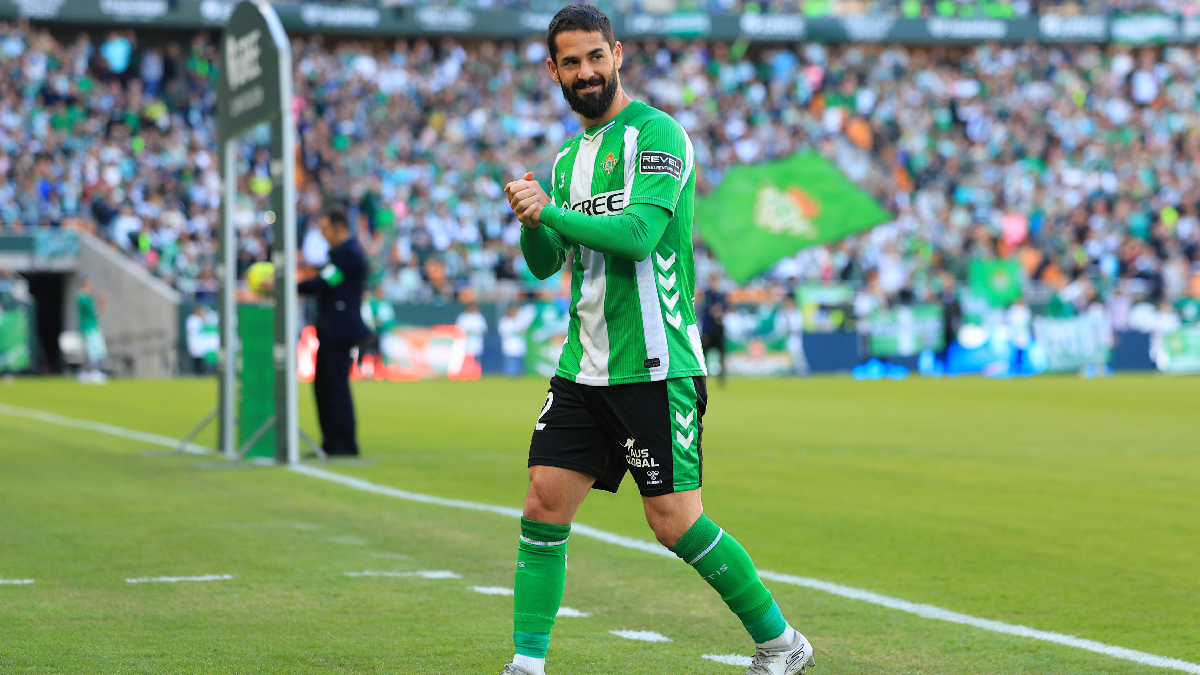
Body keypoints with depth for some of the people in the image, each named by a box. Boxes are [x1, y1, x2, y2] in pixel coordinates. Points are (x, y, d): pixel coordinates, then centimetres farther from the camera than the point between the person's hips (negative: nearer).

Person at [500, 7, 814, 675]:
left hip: (653, 364, -7)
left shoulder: (656, 133, -8)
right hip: (584, 364, 7)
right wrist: (531, 223, -4)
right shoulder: (569, 156, 17)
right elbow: (546, 264, 17)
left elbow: (639, 232, -21)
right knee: (545, 503, -1)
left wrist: (552, 213, -13)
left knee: (676, 522, -6)